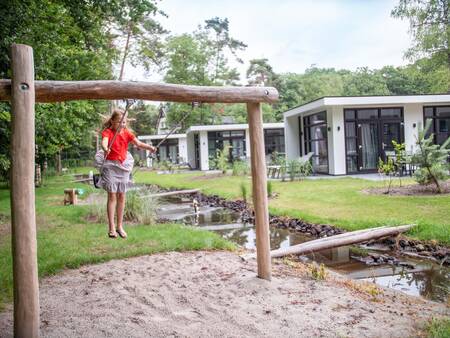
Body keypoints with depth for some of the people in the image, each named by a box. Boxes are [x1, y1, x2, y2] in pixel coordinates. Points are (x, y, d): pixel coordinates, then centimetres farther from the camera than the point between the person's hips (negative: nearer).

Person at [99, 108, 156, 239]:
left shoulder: (127, 133, 3)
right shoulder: (107, 132, -9)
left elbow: (138, 143, -10)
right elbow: (104, 142, -30)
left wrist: (149, 147, -28)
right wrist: (105, 148, -53)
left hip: (123, 165, 4)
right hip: (110, 165, -4)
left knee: (121, 195, 7)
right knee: (112, 195, -4)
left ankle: (120, 226, 17)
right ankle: (111, 228, 2)